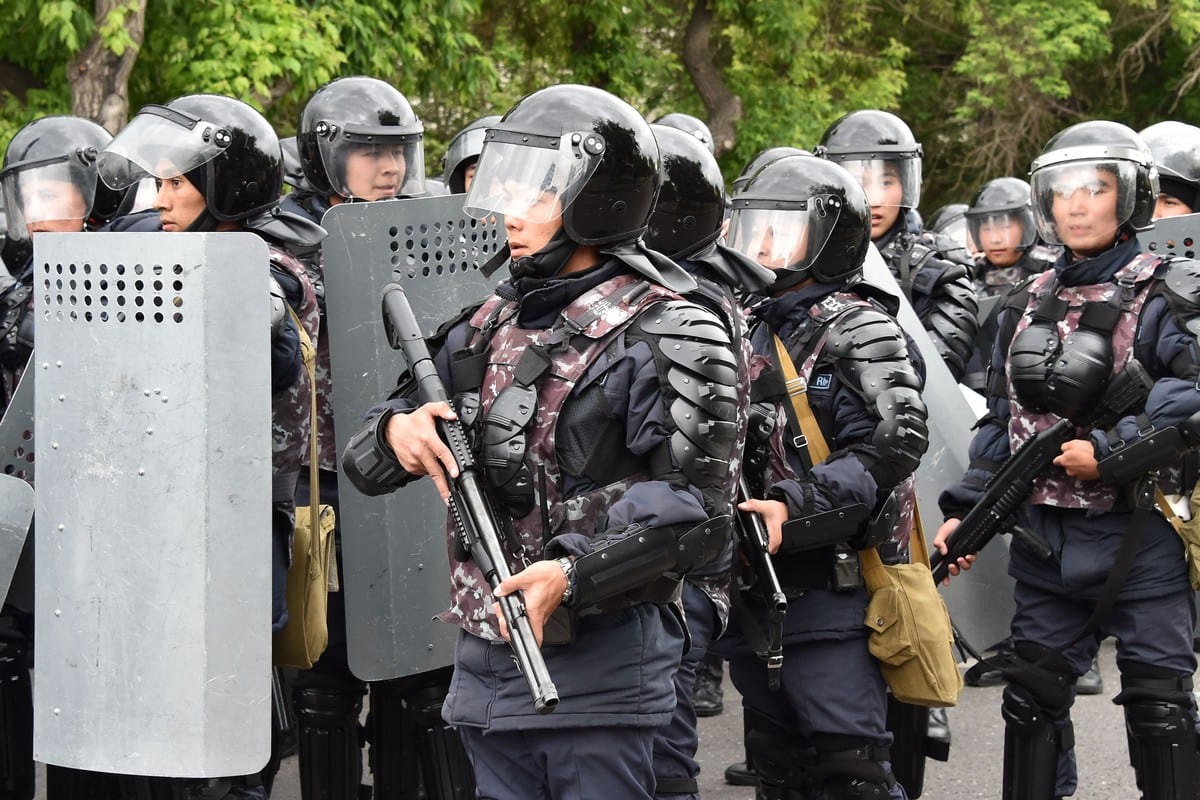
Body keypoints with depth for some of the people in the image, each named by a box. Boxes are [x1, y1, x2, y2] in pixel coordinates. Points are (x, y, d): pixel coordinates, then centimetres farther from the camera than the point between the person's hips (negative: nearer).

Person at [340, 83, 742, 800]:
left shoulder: (666, 337, -8)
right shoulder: (490, 324, 13)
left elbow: (697, 512, -15)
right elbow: (368, 463, 17)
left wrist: (575, 572, -26)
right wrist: (398, 428, -6)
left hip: (598, 662, -7)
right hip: (487, 657, 7)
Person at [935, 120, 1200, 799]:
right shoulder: (1028, 305, 13)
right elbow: (1001, 421, 17)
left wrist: (1109, 451, -22)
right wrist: (968, 510, 8)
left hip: (1140, 538, -6)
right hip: (1045, 540, 6)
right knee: (1033, 694, 11)